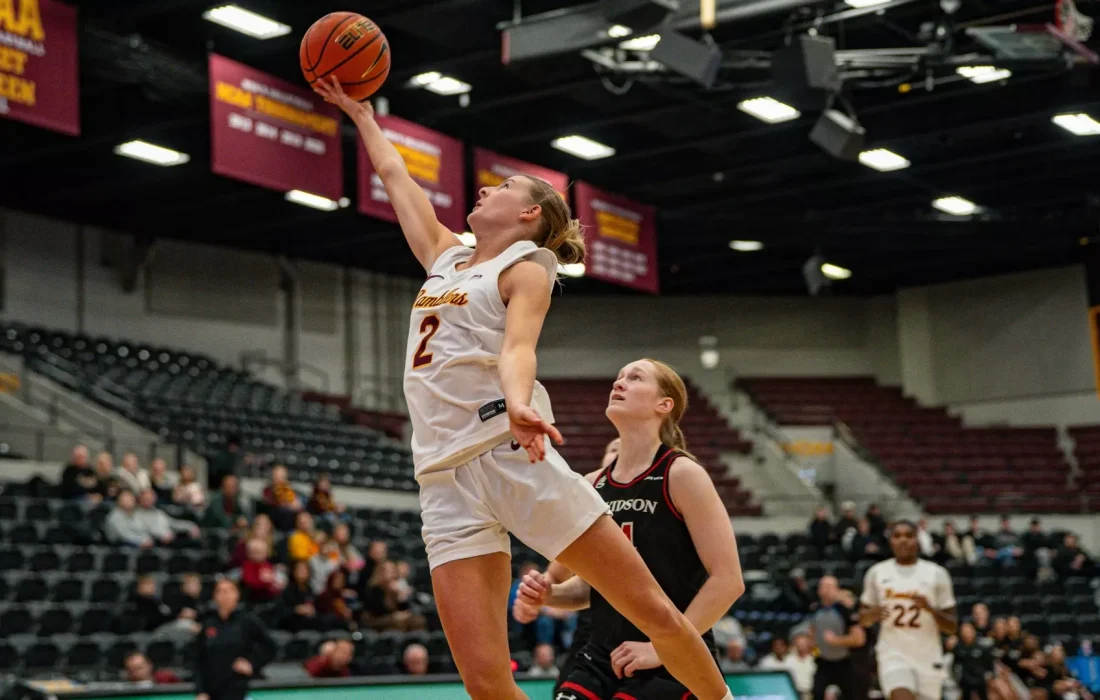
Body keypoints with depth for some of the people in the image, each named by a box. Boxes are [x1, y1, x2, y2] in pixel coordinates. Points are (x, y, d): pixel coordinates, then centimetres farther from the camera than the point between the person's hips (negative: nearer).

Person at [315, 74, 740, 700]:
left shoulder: (528, 263, 5)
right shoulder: (447, 256, 24)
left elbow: (518, 347, -14)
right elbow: (395, 175, 37)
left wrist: (518, 404, -33)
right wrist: (358, 112, 44)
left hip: (512, 454, -5)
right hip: (447, 477, 5)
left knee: (653, 610, -4)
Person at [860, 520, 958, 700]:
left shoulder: (936, 574, 0)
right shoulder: (877, 573, 4)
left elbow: (952, 627, 2)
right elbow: (864, 620, 15)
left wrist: (930, 609, -17)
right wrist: (872, 614, -9)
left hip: (928, 657, 1)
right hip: (894, 655, -1)